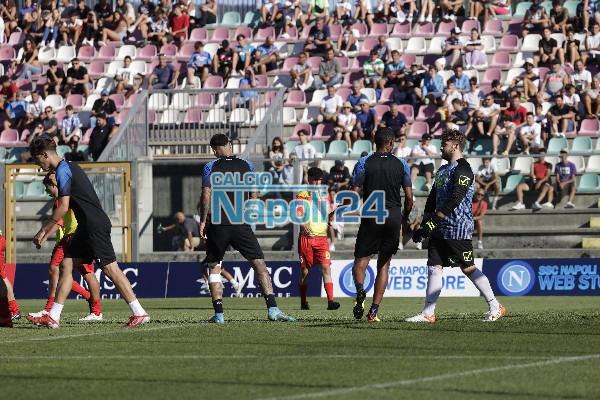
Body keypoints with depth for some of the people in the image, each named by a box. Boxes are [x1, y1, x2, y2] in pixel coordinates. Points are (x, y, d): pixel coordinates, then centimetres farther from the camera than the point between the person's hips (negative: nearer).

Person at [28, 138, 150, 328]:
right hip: (87, 227, 10)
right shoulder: (68, 167, 20)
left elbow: (63, 208, -17)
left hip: (96, 225, -10)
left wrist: (43, 231, -9)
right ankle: (52, 317, 6)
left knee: (110, 268, -10)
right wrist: (46, 233, 23)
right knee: (66, 265, 7)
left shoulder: (63, 171, -11)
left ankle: (139, 313, -9)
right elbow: (66, 208, 24)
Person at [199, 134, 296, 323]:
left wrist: (203, 221, 1)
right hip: (241, 225, 1)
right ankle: (273, 309, -12)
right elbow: (254, 196, 8)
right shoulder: (246, 165, 8)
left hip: (218, 224, -1)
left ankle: (219, 314, 6)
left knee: (214, 268, 13)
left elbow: (206, 196, -6)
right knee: (259, 263, 1)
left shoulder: (210, 167, 1)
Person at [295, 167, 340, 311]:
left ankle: (330, 301, -19)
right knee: (304, 271, 2)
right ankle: (303, 302, 15)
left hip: (322, 237, 2)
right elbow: (297, 214, -7)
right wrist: (302, 225, -27)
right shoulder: (302, 195, 4)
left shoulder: (325, 195, 16)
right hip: (306, 238, -2)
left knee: (326, 267, -13)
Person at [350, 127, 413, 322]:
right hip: (394, 216, 1)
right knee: (384, 264, 8)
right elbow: (409, 197, 3)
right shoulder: (401, 164, 2)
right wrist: (405, 217, 20)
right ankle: (374, 311, 0)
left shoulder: (364, 163, -2)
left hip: (371, 217, -1)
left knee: (361, 260, 7)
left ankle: (360, 289, -25)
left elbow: (354, 193, -6)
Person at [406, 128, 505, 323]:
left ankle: (495, 307, 8)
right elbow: (433, 199, 20)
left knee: (469, 269, -3)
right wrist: (424, 224, 10)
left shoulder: (462, 170, -12)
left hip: (459, 229, -9)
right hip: (440, 230, 9)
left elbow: (455, 199, -21)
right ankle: (428, 313, 1)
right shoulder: (442, 171, 18)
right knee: (434, 268, 2)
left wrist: (432, 221, -23)